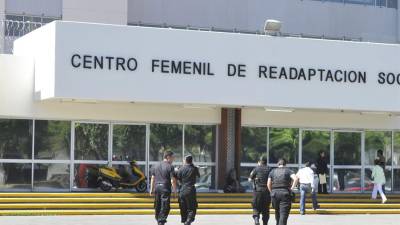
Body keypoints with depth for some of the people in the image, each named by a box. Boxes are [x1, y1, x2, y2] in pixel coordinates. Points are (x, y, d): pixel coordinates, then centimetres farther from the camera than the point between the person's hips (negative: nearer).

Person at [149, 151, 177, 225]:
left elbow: (153, 178, 12)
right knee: (165, 207, -4)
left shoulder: (156, 166, 11)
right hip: (165, 188, -6)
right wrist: (174, 190, -2)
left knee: (157, 206, 17)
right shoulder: (170, 167, -8)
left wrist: (151, 189, 17)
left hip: (157, 187, 6)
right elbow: (173, 180, -11)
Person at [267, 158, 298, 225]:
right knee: (284, 213, -6)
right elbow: (295, 179, -12)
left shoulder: (272, 171, 13)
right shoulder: (288, 171, 6)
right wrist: (292, 188, -5)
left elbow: (268, 184, 5)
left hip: (274, 193, 3)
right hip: (285, 193, -3)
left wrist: (271, 192, 14)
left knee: (277, 211, 19)